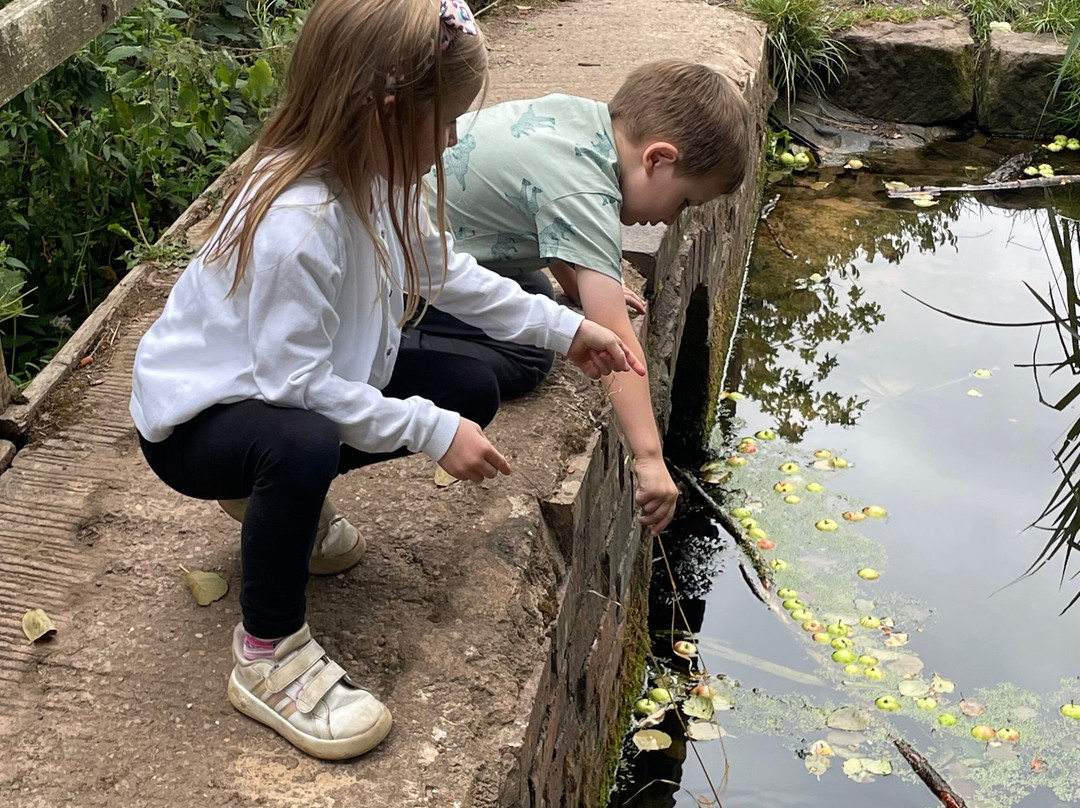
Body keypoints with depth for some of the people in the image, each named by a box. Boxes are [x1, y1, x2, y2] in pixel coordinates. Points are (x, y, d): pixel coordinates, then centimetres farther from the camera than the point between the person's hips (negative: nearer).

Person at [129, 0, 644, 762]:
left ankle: (281, 493, 16)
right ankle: (268, 657, -17)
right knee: (304, 446, -41)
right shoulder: (296, 222, -36)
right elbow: (300, 385, -31)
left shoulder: (371, 175, -8)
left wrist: (566, 329, 6)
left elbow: (444, 271, 7)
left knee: (472, 390, 2)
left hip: (294, 385, 9)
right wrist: (434, 432, -26)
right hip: (197, 415, -9)